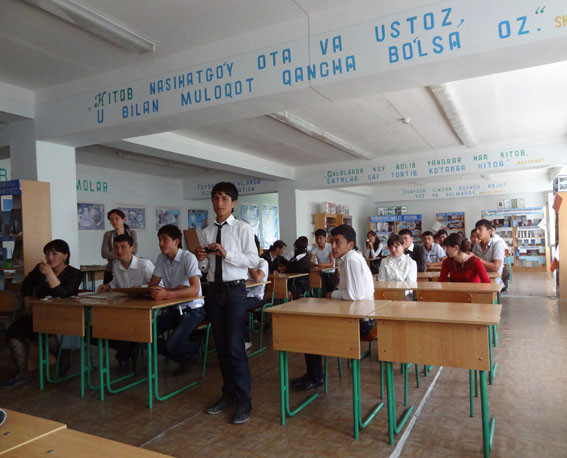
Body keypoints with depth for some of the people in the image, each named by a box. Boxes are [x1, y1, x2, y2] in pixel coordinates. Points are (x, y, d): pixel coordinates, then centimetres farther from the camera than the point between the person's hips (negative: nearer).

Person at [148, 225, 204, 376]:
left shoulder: (188, 257, -18)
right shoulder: (161, 258, 2)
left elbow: (195, 290, -29)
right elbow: (152, 285, 0)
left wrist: (167, 294, -42)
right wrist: (175, 290, -18)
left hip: (192, 309, -7)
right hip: (173, 309, 7)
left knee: (172, 344, -25)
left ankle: (193, 349, 12)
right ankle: (185, 359, 9)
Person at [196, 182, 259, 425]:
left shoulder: (243, 228, -4)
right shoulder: (206, 232, 9)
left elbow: (254, 259, -11)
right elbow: (204, 267, 13)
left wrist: (227, 254, -21)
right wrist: (201, 258, -9)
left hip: (235, 290, -5)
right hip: (214, 290, 5)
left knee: (235, 346, -7)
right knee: (221, 346, 14)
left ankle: (243, 400, 7)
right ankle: (229, 394, 30)